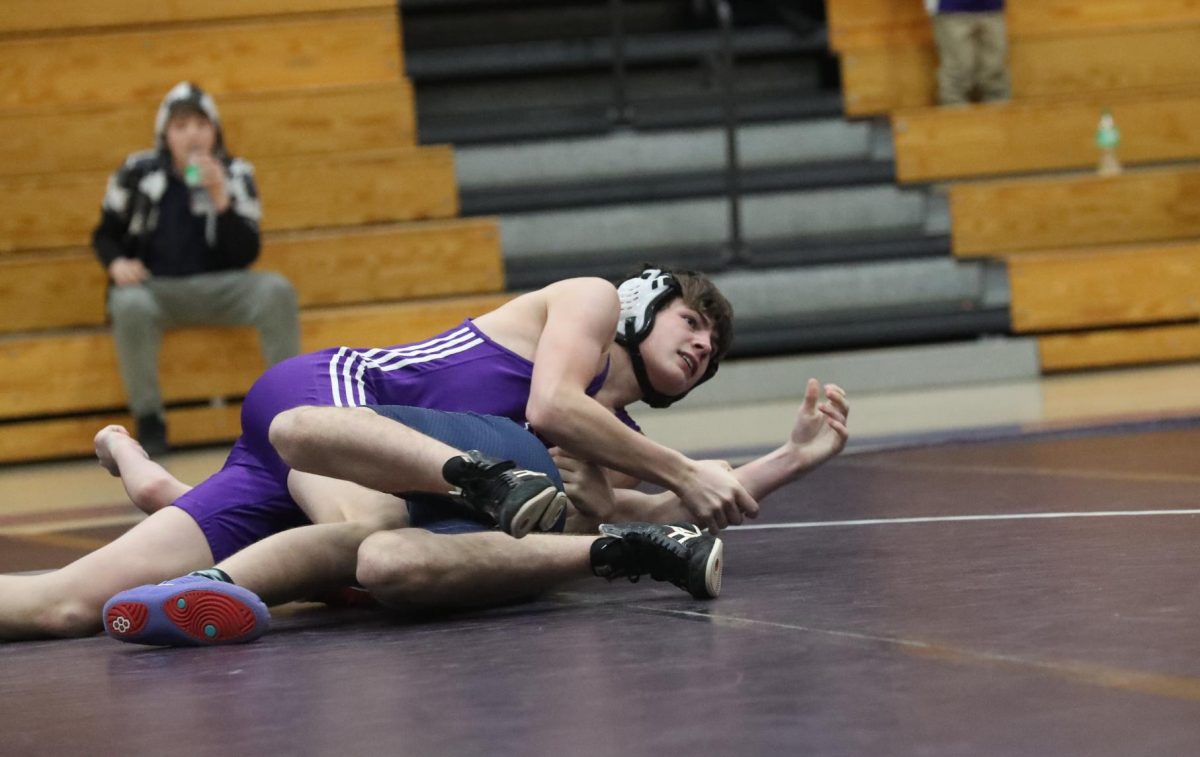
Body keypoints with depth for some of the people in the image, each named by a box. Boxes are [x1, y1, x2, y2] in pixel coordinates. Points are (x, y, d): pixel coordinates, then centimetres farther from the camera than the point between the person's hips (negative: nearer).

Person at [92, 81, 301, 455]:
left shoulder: (236, 175, -1)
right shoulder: (138, 172, -2)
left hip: (216, 289, 1)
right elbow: (105, 234, 10)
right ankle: (149, 419, -19)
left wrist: (220, 198, -19)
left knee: (276, 290, -27)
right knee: (129, 306, -37)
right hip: (154, 289, -1)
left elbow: (245, 256, -7)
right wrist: (117, 263, -13)